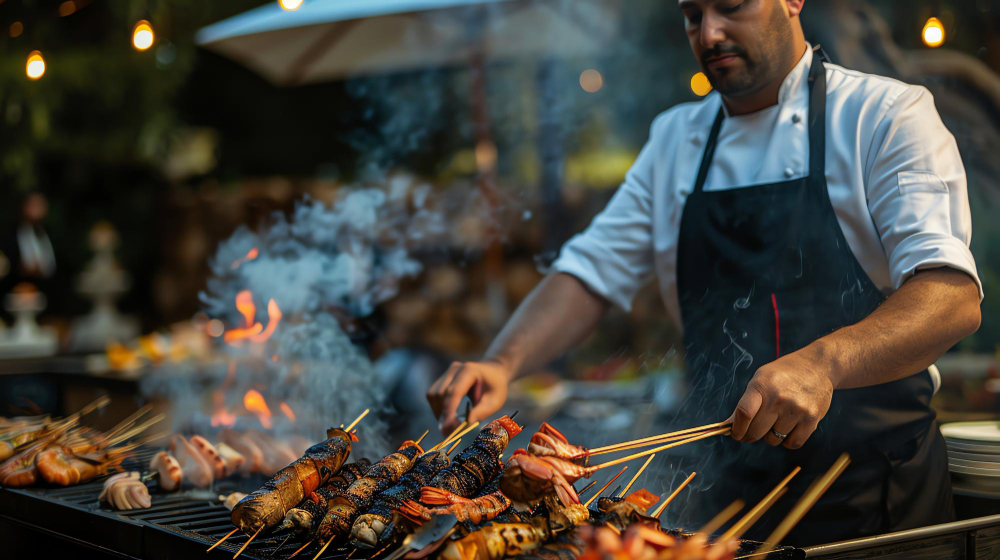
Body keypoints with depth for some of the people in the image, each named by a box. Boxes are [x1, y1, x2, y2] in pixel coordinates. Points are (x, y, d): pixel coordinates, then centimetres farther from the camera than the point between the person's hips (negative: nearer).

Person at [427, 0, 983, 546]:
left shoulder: (885, 115, -8)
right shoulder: (676, 139, 10)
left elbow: (955, 297, -20)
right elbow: (595, 270, 7)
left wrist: (823, 362, -37)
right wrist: (501, 364, -11)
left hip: (872, 485, -4)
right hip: (725, 478, 4)